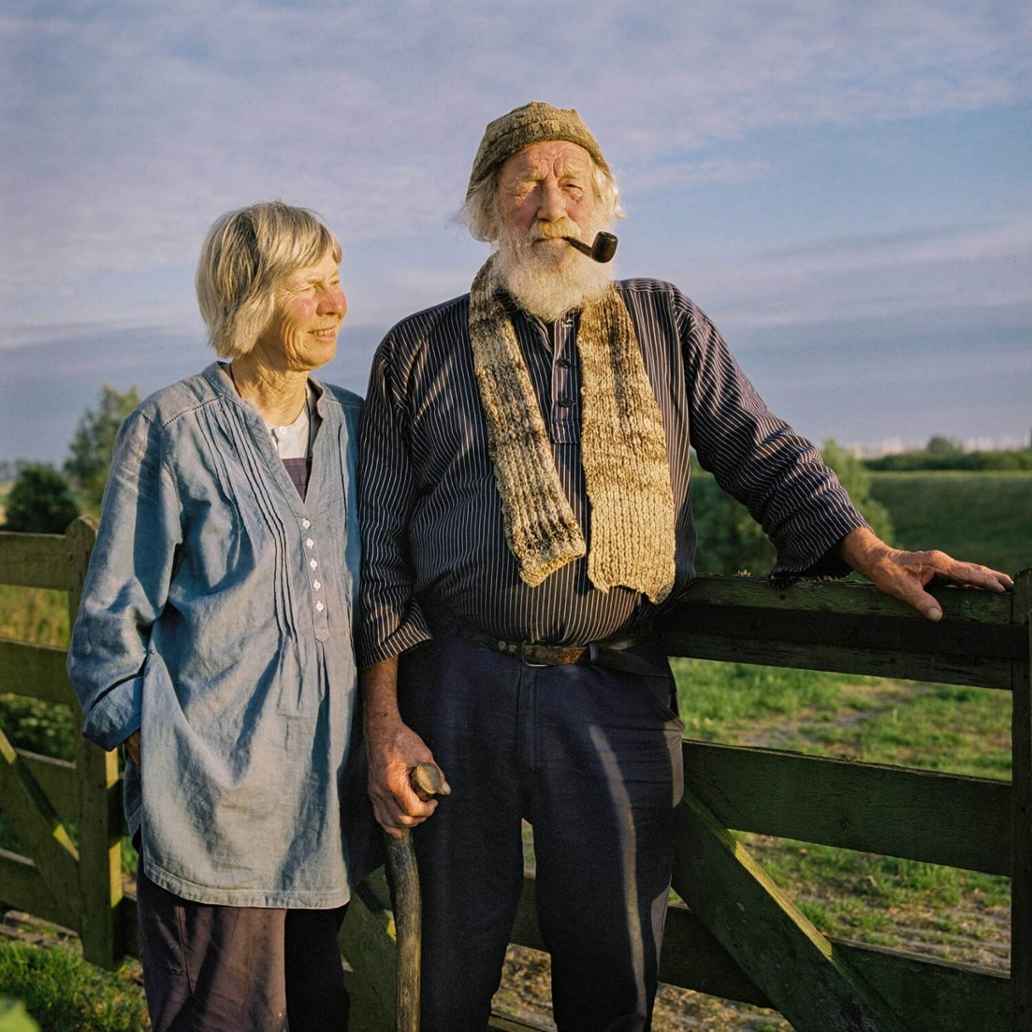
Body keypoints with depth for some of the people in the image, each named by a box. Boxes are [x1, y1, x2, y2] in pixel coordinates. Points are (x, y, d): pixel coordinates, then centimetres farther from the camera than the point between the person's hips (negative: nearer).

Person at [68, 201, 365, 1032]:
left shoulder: (355, 427, 10)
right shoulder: (174, 428, -5)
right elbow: (112, 618, -1)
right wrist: (146, 746, -6)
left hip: (330, 788, 5)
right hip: (215, 789, -5)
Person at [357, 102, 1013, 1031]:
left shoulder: (666, 323, 11)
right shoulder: (417, 353, 6)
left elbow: (762, 455, 10)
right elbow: (379, 550, 4)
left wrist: (872, 554, -8)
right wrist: (383, 722, -2)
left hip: (616, 698, 1)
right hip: (457, 691, 0)